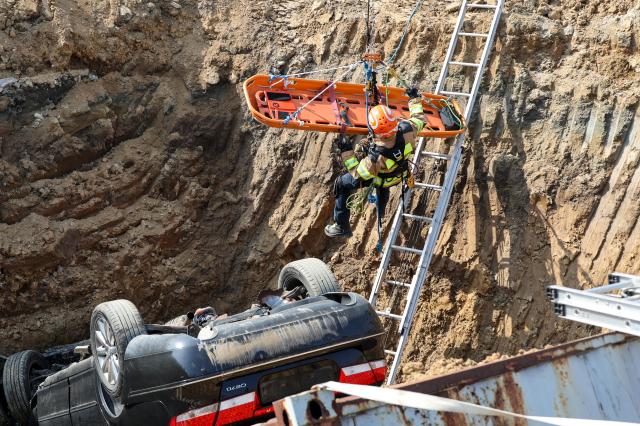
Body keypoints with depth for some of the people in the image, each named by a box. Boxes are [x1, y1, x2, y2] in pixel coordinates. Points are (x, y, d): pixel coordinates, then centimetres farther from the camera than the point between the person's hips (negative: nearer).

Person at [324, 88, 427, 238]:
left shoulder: (376, 157, -47)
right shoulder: (407, 129, -38)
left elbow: (357, 174, -28)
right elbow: (419, 118, -12)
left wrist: (346, 151, -26)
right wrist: (414, 98, 3)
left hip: (381, 180, -5)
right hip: (401, 173, 5)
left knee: (341, 184, 13)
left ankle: (342, 226, 27)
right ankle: (380, 212, 68)